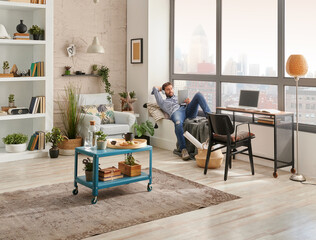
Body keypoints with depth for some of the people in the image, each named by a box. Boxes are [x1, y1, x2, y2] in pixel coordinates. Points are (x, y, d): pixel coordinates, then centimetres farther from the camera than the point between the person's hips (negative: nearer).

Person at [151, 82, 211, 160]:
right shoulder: (163, 102, 36)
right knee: (178, 123, -42)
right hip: (175, 112, -3)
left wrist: (189, 102, 5)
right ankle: (183, 149, -34)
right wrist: (161, 88, 56)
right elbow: (155, 88, 39)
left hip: (187, 109, 3)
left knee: (198, 94, -22)